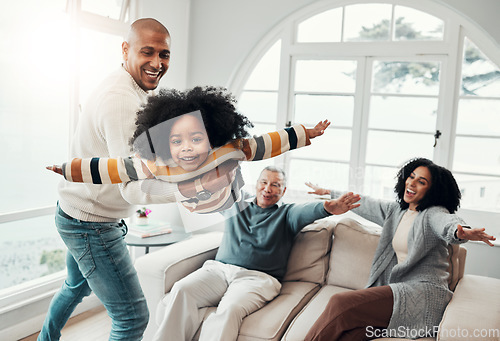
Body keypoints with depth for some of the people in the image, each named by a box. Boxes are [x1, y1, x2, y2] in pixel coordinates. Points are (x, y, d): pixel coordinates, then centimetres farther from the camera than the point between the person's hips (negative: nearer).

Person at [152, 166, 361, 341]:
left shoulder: (286, 214, 12)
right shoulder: (236, 202, 22)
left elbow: (306, 212, -10)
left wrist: (327, 208, -32)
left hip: (257, 278, -3)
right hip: (219, 269, 3)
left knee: (229, 310, -34)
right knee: (181, 290, -25)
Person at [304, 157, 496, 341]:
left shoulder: (434, 213, -3)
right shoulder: (395, 211, 19)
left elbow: (447, 223, -26)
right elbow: (364, 205, 34)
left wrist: (462, 232, -52)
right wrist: (327, 192, 45)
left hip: (424, 292, -6)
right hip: (398, 291, 6)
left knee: (341, 303, -28)